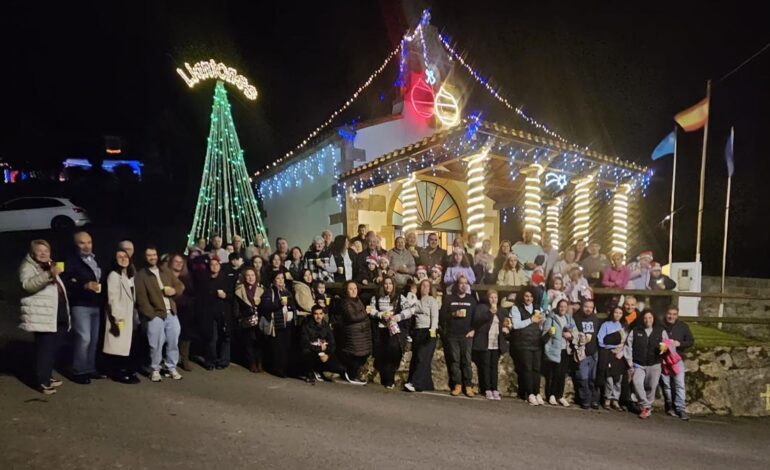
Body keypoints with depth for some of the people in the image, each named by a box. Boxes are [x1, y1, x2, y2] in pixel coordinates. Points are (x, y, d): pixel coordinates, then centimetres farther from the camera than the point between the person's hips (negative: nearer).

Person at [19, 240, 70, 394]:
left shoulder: (50, 265, 20)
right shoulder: (27, 267, -5)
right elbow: (28, 284, -27)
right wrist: (49, 275, -39)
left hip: (59, 315, 8)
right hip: (43, 316, -8)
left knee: (55, 348, 12)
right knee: (45, 349, -8)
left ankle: (48, 376, 24)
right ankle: (42, 382, -1)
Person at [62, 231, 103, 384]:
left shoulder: (96, 260, 16)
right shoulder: (71, 261, -5)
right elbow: (65, 283, -17)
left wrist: (100, 287, 6)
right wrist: (84, 286, -26)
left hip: (96, 305, 7)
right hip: (80, 306, -7)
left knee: (94, 339, 9)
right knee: (84, 338, -11)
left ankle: (90, 368, 20)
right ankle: (78, 371, 1)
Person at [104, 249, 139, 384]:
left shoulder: (129, 275, 16)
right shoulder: (113, 275, -10)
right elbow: (112, 298, -18)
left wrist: (134, 315, 14)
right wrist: (117, 317, -23)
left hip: (128, 315, 8)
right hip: (119, 316, -8)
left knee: (126, 344, 10)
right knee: (117, 345, -4)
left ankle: (125, 370, 17)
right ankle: (117, 372, 3)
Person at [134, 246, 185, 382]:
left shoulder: (165, 272, 17)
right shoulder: (141, 275, -1)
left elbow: (180, 285, 19)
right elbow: (141, 298, -8)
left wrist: (174, 290, -4)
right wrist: (151, 315, -14)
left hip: (171, 313, 5)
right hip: (155, 315, -5)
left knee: (173, 343, 7)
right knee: (156, 344, -2)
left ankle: (172, 368, 19)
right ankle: (155, 370, 14)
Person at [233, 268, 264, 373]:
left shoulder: (261, 290, 6)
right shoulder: (239, 290, 2)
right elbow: (235, 308, 3)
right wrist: (239, 319, -5)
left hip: (259, 322, 1)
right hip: (245, 323, -1)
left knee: (259, 342, -1)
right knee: (248, 343, 2)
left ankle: (259, 363, 11)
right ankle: (252, 364, 14)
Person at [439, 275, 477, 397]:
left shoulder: (471, 299, 12)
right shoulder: (449, 298, 10)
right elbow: (442, 315, 3)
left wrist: (473, 330, -3)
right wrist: (454, 314, -12)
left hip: (467, 335, 0)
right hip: (452, 335, 0)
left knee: (466, 361, -4)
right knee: (454, 360, -2)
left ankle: (468, 386, -2)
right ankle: (457, 385, 1)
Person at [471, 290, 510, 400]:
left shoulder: (502, 311, 15)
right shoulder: (481, 307, 3)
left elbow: (507, 324, 22)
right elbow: (477, 320, -12)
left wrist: (506, 328, -1)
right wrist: (490, 312, -19)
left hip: (497, 344, 3)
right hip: (484, 343, -3)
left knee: (494, 367, 3)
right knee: (485, 366, -2)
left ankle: (494, 390, 6)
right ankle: (487, 390, 1)